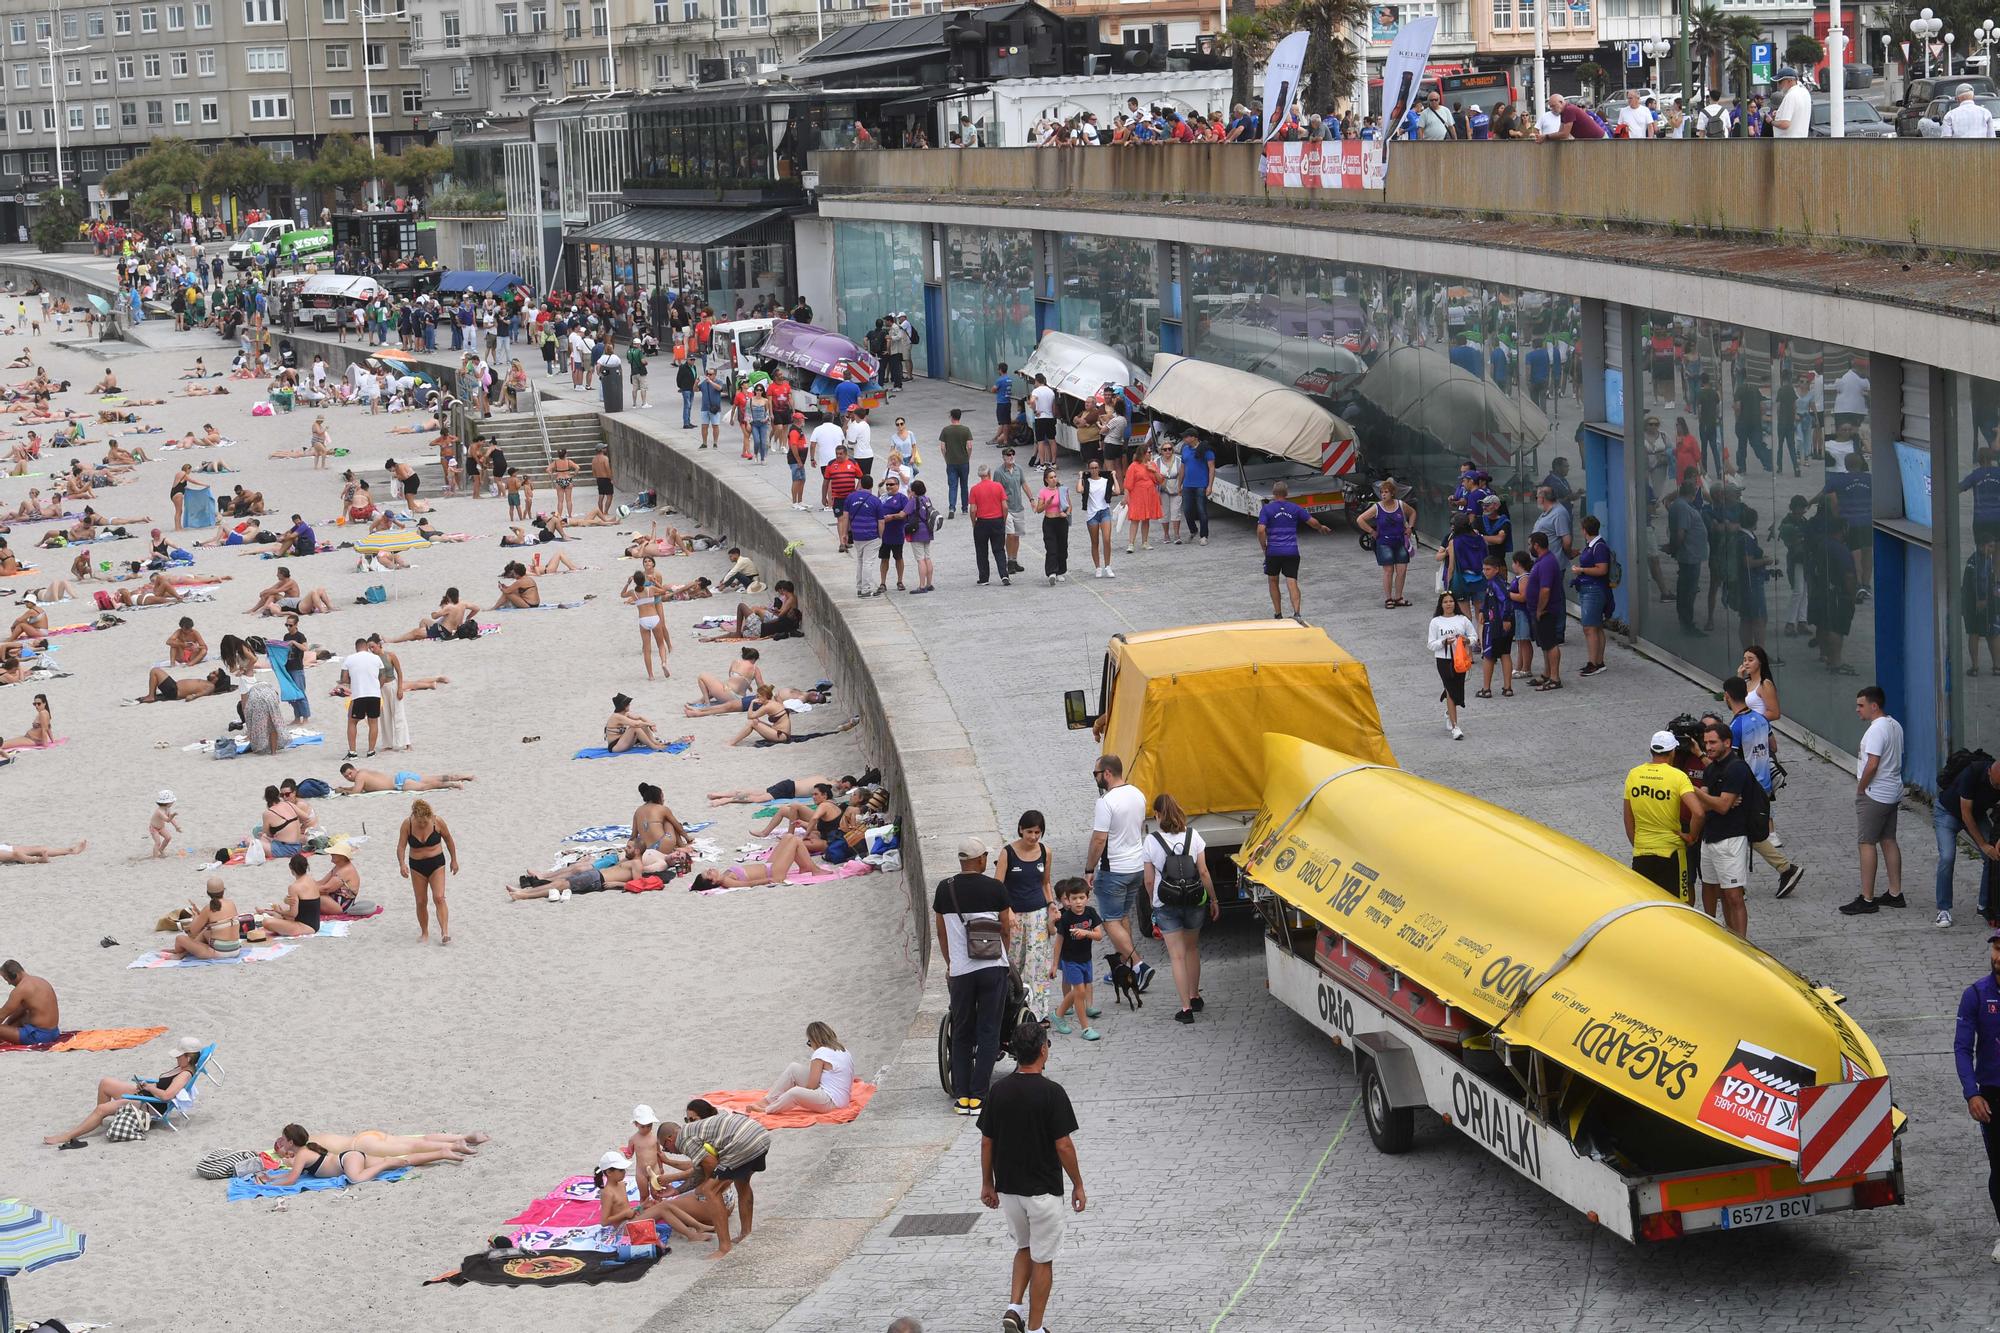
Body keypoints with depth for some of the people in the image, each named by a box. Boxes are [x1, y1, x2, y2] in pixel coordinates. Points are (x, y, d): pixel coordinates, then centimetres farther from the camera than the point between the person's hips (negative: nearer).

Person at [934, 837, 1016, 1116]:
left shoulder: (945, 889, 1)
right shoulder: (995, 888, -5)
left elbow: (941, 932, 10)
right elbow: (1006, 929, 5)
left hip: (960, 970, 2)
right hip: (994, 968, -2)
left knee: (961, 1034, 12)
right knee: (988, 1033, 4)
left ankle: (961, 1096, 8)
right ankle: (978, 1096, -1)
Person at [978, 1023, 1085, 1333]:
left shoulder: (999, 1090, -3)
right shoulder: (1051, 1092, -17)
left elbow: (986, 1142, 2)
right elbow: (1063, 1146, -15)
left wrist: (987, 1184, 14)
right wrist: (1078, 1186, -3)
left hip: (1007, 1188, 5)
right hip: (1042, 1190, -5)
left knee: (1024, 1247, 24)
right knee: (1042, 1259, 8)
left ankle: (1014, 1308, 10)